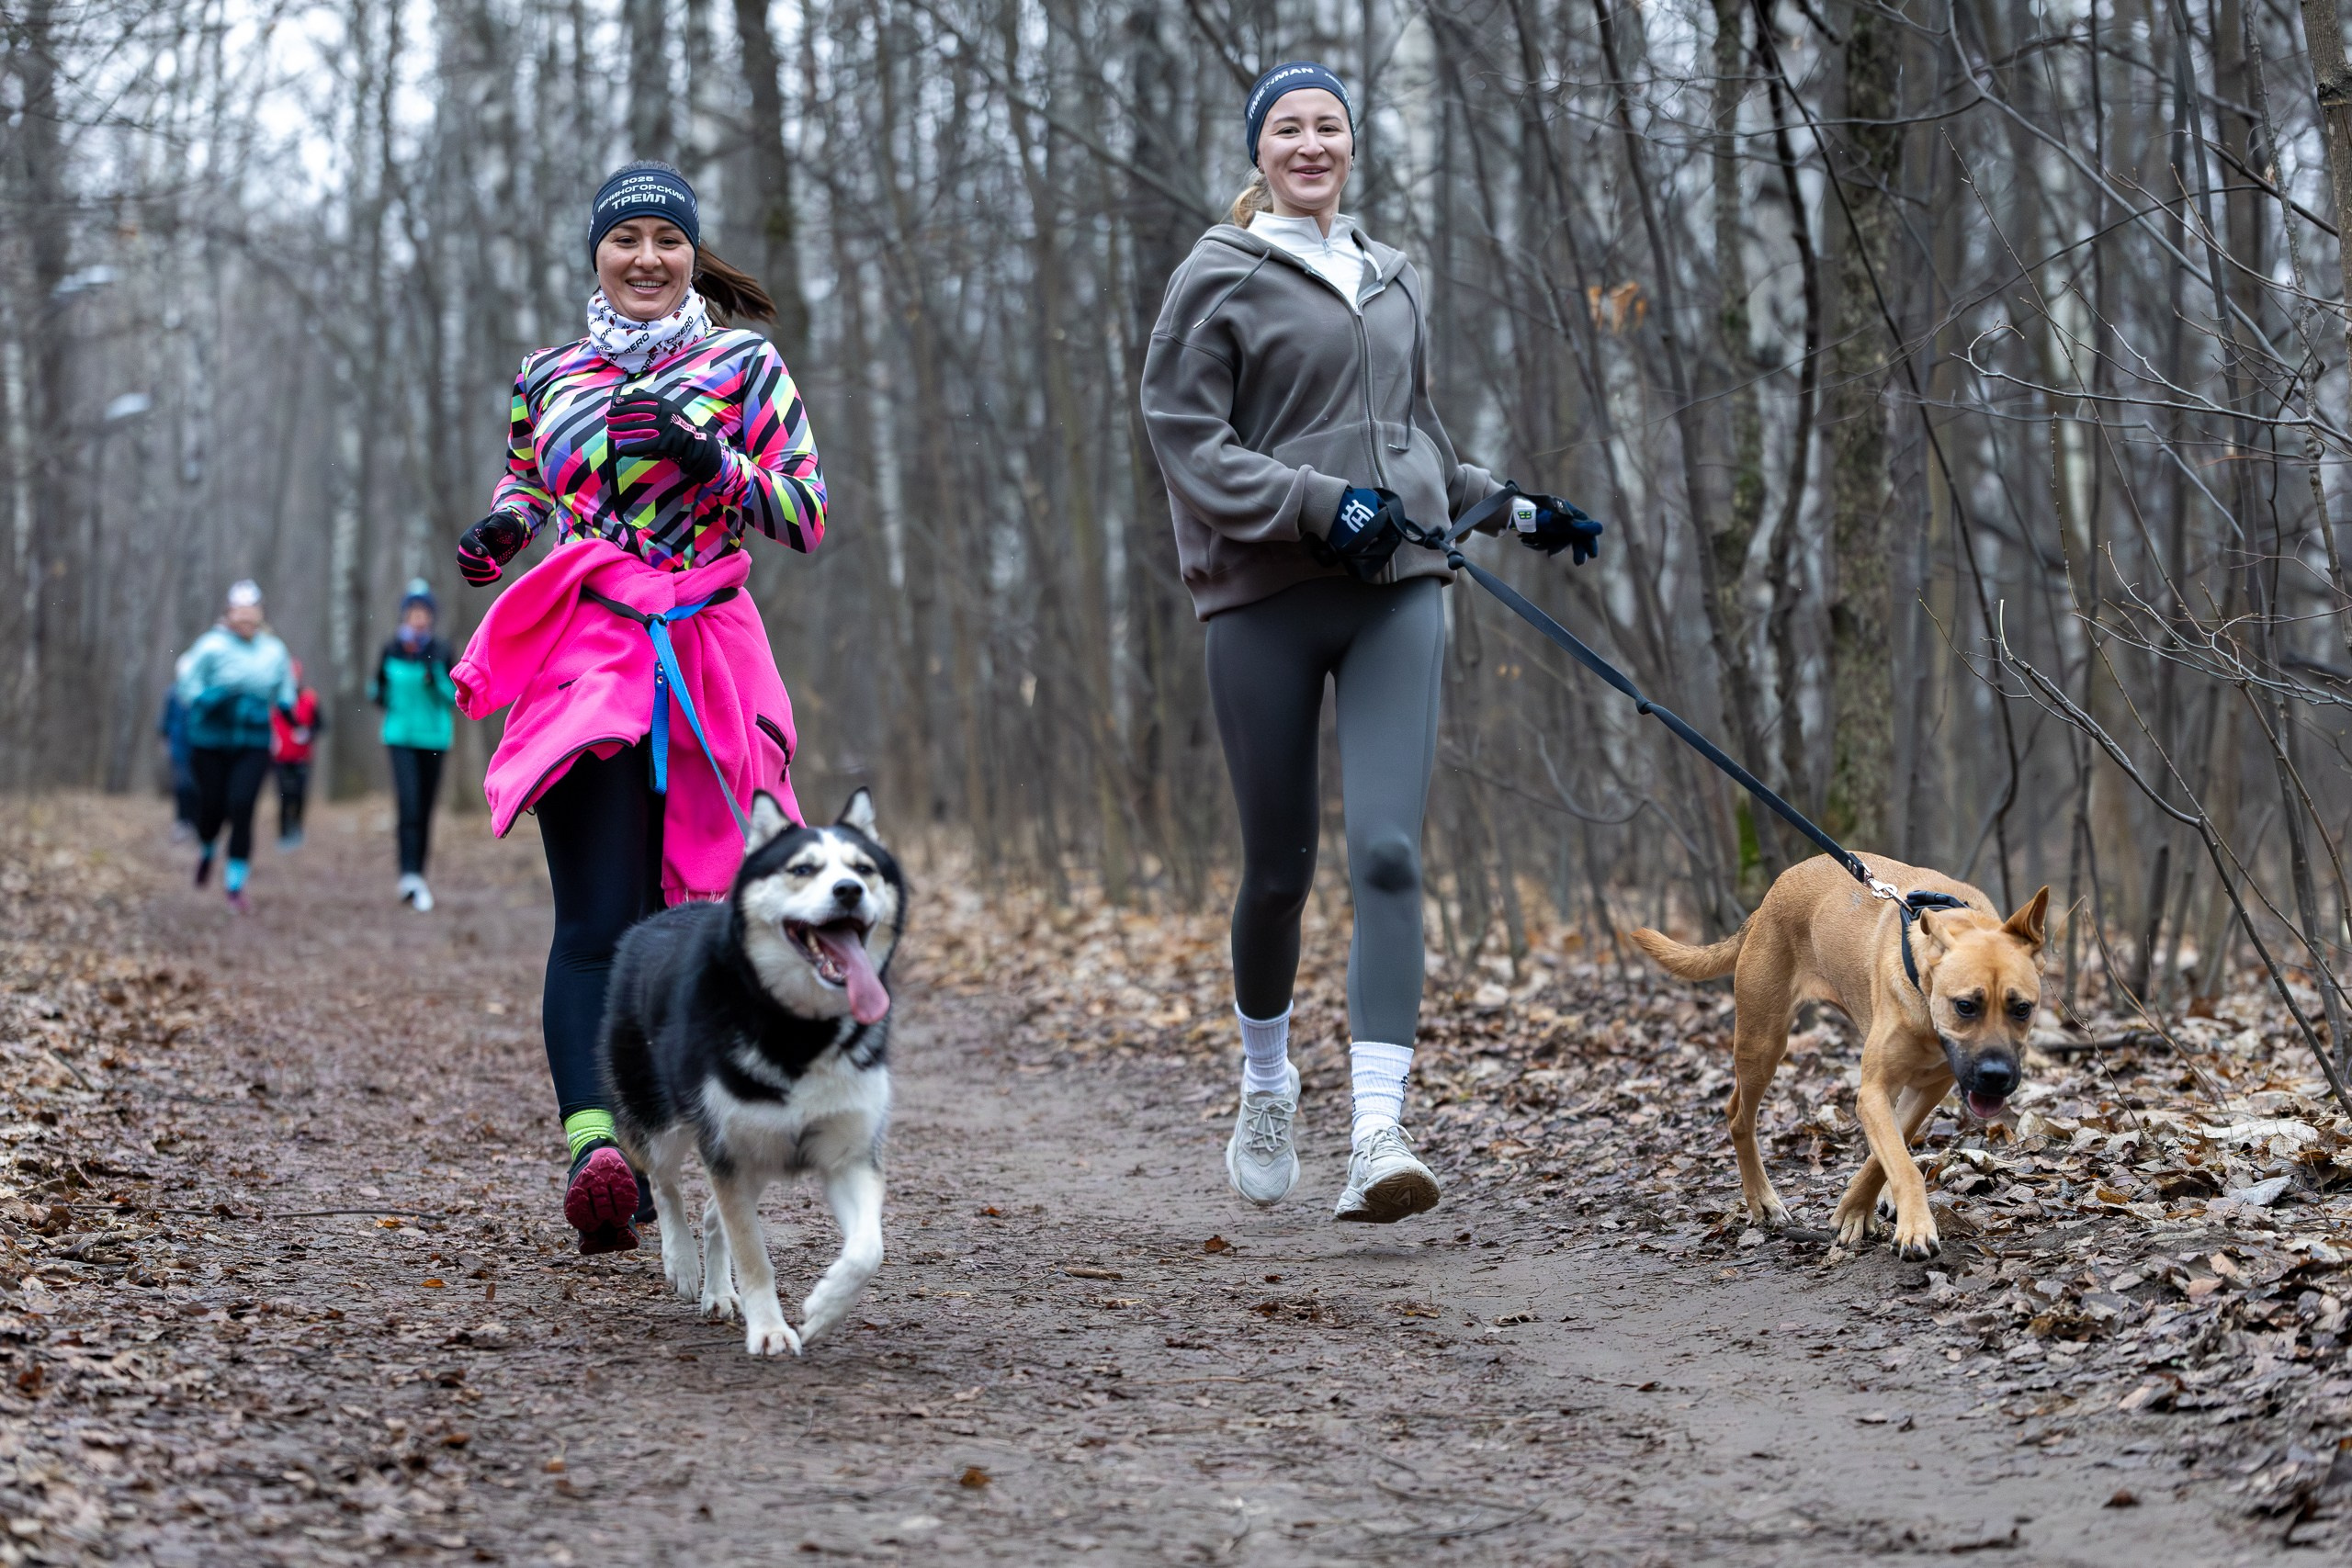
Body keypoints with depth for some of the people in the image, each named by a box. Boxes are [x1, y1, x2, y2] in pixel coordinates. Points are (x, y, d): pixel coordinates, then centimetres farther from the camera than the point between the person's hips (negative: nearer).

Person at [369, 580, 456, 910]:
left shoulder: (441, 653, 2)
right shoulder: (391, 652, 2)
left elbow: (455, 696, -4)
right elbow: (378, 691, 14)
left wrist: (435, 674, -18)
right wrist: (379, 694, -7)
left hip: (434, 738, 2)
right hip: (401, 737, -2)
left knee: (425, 811, 8)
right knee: (410, 806, -17)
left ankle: (417, 875, 19)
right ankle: (410, 878, -24)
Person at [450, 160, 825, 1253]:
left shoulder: (746, 368, 7)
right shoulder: (548, 378, 13)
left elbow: (810, 517, 2)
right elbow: (527, 478, 29)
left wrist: (713, 460, -14)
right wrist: (500, 526, 5)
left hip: (705, 663, 0)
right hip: (584, 659, 0)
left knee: (680, 916, 1)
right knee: (597, 919, -10)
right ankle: (594, 1148, -19)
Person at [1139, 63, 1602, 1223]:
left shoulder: (1394, 281, 18)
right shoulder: (1221, 278, 2)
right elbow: (1184, 440, -7)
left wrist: (1511, 508, 18)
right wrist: (1322, 503, -18)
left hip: (1396, 593, 3)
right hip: (1266, 596, -3)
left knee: (1387, 854, -12)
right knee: (1279, 868, 5)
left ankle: (1377, 1137, -18)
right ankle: (1265, 1083, 32)